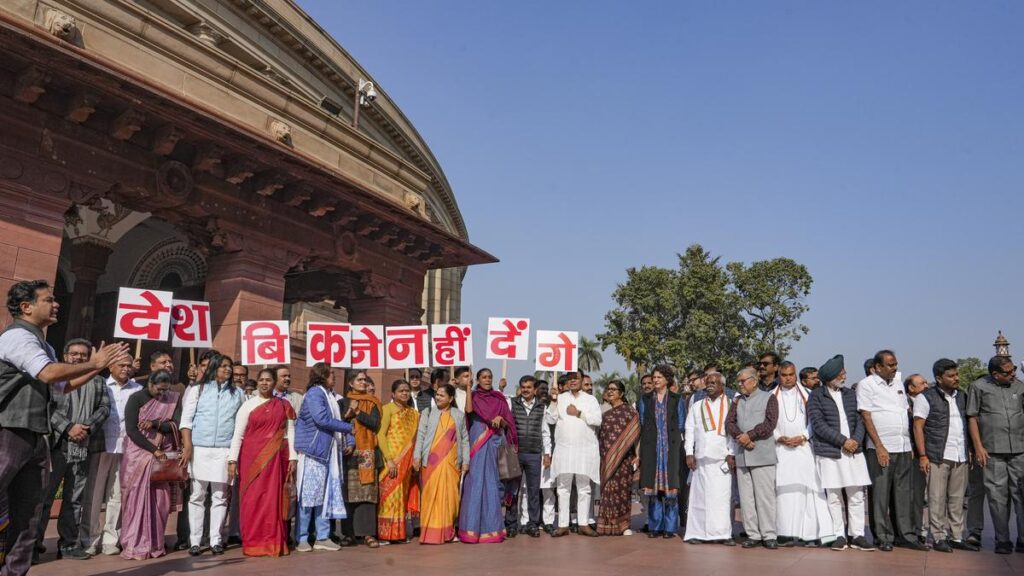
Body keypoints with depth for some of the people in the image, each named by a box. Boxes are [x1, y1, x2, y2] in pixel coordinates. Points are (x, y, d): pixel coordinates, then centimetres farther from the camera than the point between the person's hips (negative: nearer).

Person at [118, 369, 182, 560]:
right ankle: (135, 545, 0)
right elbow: (131, 430, -11)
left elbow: (176, 426, -3)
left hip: (163, 456, 3)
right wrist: (154, 450, -16)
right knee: (138, 499, -4)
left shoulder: (173, 400, 6)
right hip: (139, 455, -3)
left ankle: (155, 544, 10)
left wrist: (155, 423, -20)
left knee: (160, 500, 2)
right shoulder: (136, 399, -5)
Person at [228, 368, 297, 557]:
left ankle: (274, 543, 8)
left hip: (276, 459, 1)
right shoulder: (248, 405, 3)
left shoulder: (284, 405, 8)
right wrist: (232, 460, -8)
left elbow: (290, 432, 6)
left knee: (274, 499, 1)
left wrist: (293, 457, -1)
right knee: (252, 500, -1)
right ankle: (253, 544, 7)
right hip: (252, 458, -1)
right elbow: (237, 434, 0)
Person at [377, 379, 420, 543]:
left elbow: (415, 437, 15)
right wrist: (389, 459, -16)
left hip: (407, 461, 5)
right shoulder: (388, 409, -2)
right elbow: (380, 435, -10)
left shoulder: (414, 413, 15)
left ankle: (399, 532, 15)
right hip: (392, 459, -5)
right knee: (390, 494, -7)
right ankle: (386, 533, -2)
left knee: (403, 495, 8)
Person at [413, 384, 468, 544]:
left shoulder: (459, 415, 13)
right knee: (431, 496, -3)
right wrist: (417, 456, -7)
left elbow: (465, 439, 12)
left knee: (450, 496, 2)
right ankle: (431, 533, 1)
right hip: (431, 461, -1)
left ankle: (448, 532, 12)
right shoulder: (428, 412, 9)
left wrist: (465, 461, 6)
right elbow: (420, 435, 3)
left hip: (451, 462, 1)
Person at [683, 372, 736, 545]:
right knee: (700, 495, 1)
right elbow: (689, 430, 11)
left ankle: (724, 533, 1)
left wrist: (732, 454, -8)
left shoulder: (730, 405, 6)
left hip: (723, 458, -2)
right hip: (701, 458, 2)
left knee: (723, 496, -4)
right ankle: (697, 532, 4)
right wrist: (689, 453, 1)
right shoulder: (697, 407, 14)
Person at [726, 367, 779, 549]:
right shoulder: (737, 401, 18)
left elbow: (770, 423, -8)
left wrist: (749, 435, -11)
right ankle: (753, 534, 11)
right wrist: (740, 437, -10)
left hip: (763, 454, -5)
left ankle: (768, 535, 2)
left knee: (765, 496, -5)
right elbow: (729, 423, 8)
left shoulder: (768, 398, 3)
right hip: (742, 455, 5)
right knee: (746, 497, 5)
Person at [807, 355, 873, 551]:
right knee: (834, 498, 2)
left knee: (857, 496, 3)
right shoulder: (816, 397, -2)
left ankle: (857, 536, 10)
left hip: (853, 451, 4)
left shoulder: (850, 394, 13)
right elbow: (819, 425, -10)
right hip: (829, 453, -4)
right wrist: (843, 441, -12)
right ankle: (839, 536, 11)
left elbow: (859, 420, 11)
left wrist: (856, 440, -7)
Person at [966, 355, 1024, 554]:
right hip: (993, 451, -2)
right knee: (997, 497, 3)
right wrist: (978, 447, -4)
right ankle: (1002, 540, 13)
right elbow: (972, 418, 2)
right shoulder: (979, 387, 2)